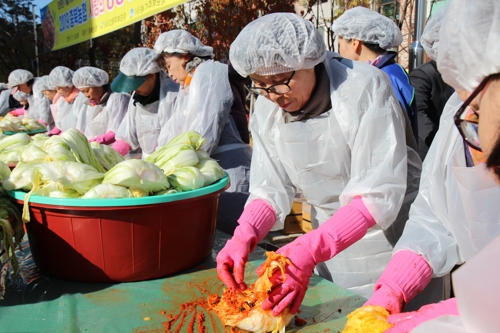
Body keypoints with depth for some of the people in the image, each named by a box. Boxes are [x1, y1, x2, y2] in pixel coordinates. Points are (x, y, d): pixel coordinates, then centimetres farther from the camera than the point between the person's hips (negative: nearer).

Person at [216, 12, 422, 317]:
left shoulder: (365, 88, -23)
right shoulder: (267, 108, -5)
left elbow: (378, 195, -28)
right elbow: (271, 190, -5)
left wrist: (310, 249, -38)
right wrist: (245, 236, -23)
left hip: (390, 232, -4)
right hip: (329, 239, 5)